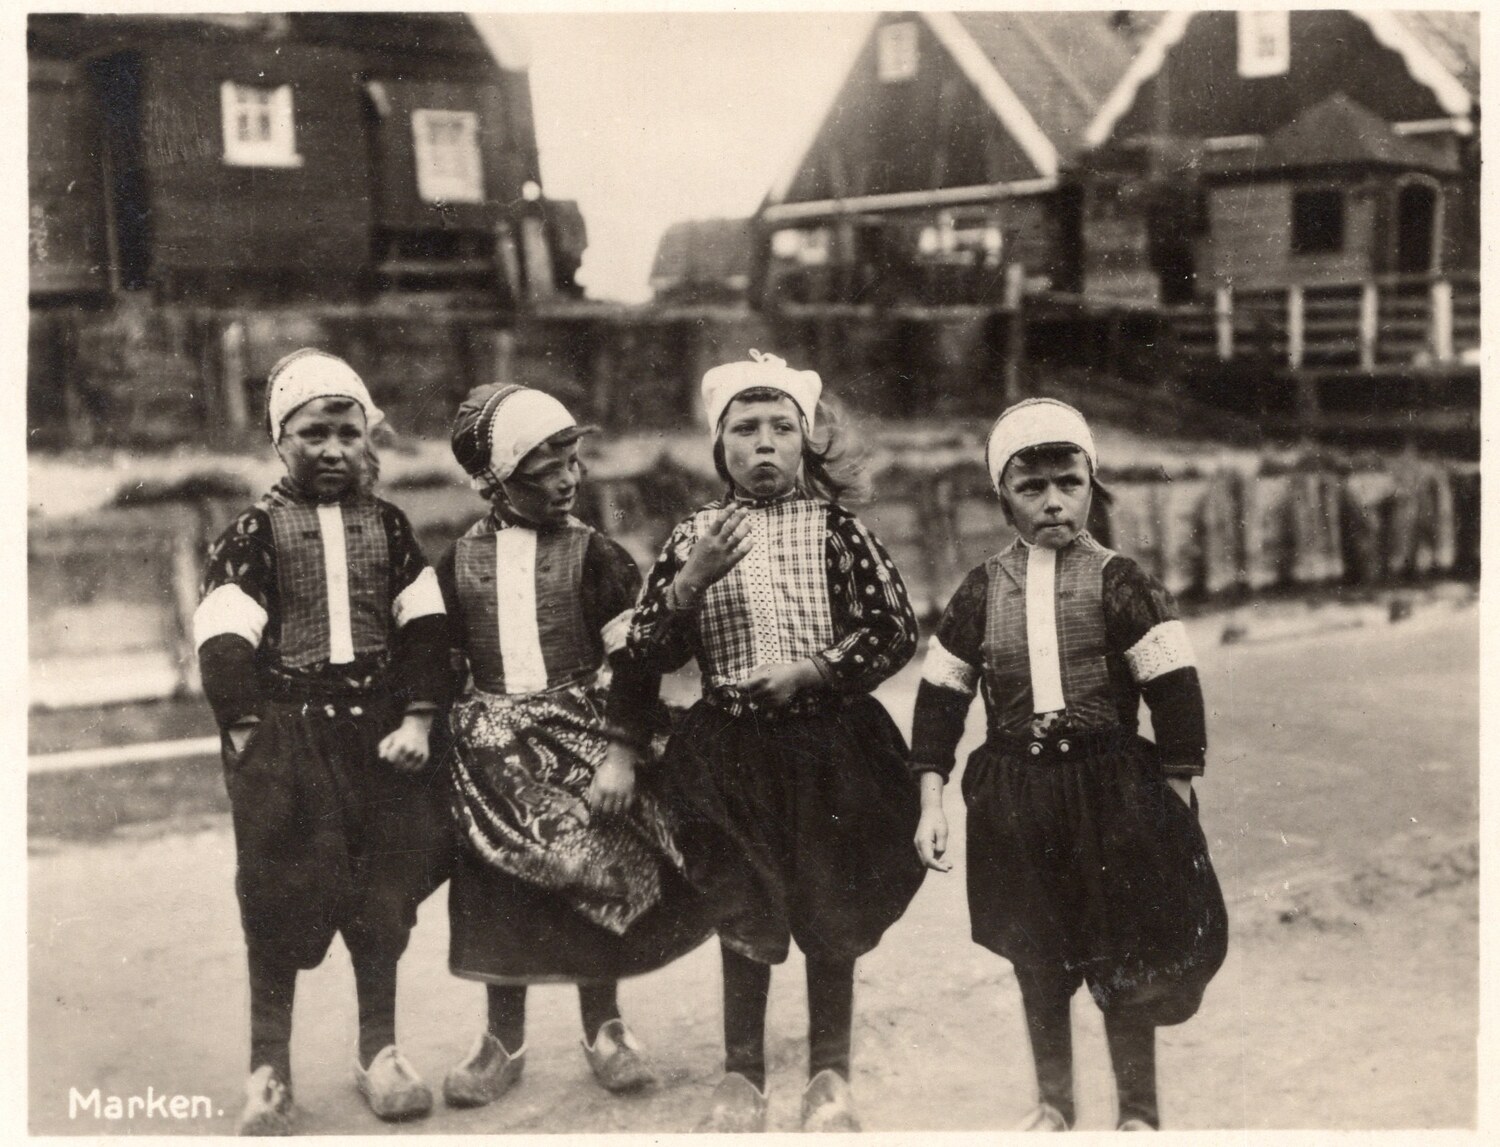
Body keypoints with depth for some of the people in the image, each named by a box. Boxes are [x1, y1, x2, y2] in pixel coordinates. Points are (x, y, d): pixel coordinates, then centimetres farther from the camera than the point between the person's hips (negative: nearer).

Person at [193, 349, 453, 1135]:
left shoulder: (387, 526, 9)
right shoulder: (255, 532, 0)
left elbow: (424, 625, 5)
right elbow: (223, 639, -7)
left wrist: (418, 718, -5)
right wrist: (247, 732, -15)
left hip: (380, 730, 3)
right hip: (285, 731, -3)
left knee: (387, 892, 8)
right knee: (281, 898, -1)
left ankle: (380, 1053, 23)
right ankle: (268, 1071, 12)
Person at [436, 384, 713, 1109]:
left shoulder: (593, 555, -2)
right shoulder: (457, 565, 5)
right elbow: (439, 664, 13)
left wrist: (622, 753, -14)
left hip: (584, 743, -2)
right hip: (496, 753, 2)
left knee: (597, 882, 5)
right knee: (496, 895, 7)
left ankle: (604, 1030, 24)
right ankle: (504, 1041, 24)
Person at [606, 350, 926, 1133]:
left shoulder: (835, 529, -2)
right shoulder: (694, 536, 3)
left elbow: (895, 628, -7)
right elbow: (647, 651, -1)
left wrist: (810, 671, -15)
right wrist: (692, 580, -15)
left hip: (828, 745, -1)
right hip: (731, 750, 1)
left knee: (831, 918, 10)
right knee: (744, 919, 10)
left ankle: (829, 1078, 25)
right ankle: (741, 1078, 25)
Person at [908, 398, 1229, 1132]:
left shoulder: (1118, 583, -5)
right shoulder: (981, 592, 2)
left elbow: (1174, 689, -5)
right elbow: (940, 695, 6)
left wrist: (1175, 800, -6)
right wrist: (931, 803, 1)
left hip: (1111, 789, -2)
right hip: (1014, 798, 3)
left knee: (1123, 961, 5)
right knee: (1037, 961, 15)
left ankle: (1138, 1112, 23)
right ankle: (1052, 1103, 34)